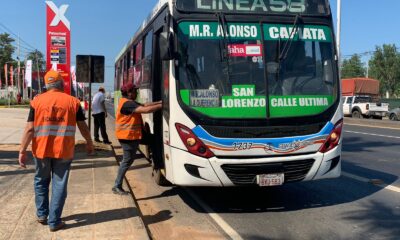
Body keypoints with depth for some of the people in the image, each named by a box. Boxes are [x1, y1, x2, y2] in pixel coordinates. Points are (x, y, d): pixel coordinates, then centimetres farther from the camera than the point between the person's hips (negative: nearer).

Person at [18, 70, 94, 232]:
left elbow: (30, 129, -6)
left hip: (42, 150, 1)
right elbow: (83, 127, 2)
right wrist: (89, 143, 17)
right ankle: (54, 222, 12)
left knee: (41, 181, 22)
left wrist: (22, 151, -1)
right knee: (59, 185, 7)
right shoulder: (73, 102, -2)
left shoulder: (37, 101, -2)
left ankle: (42, 214, 29)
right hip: (64, 151, -1)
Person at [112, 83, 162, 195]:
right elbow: (145, 109, -30)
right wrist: (161, 105, -24)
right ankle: (117, 186, 4)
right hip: (128, 136, -11)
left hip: (132, 135, 11)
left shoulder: (129, 102, 15)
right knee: (127, 160, -3)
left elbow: (145, 105, 12)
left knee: (128, 160, 16)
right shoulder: (127, 104, -20)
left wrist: (159, 102, 4)